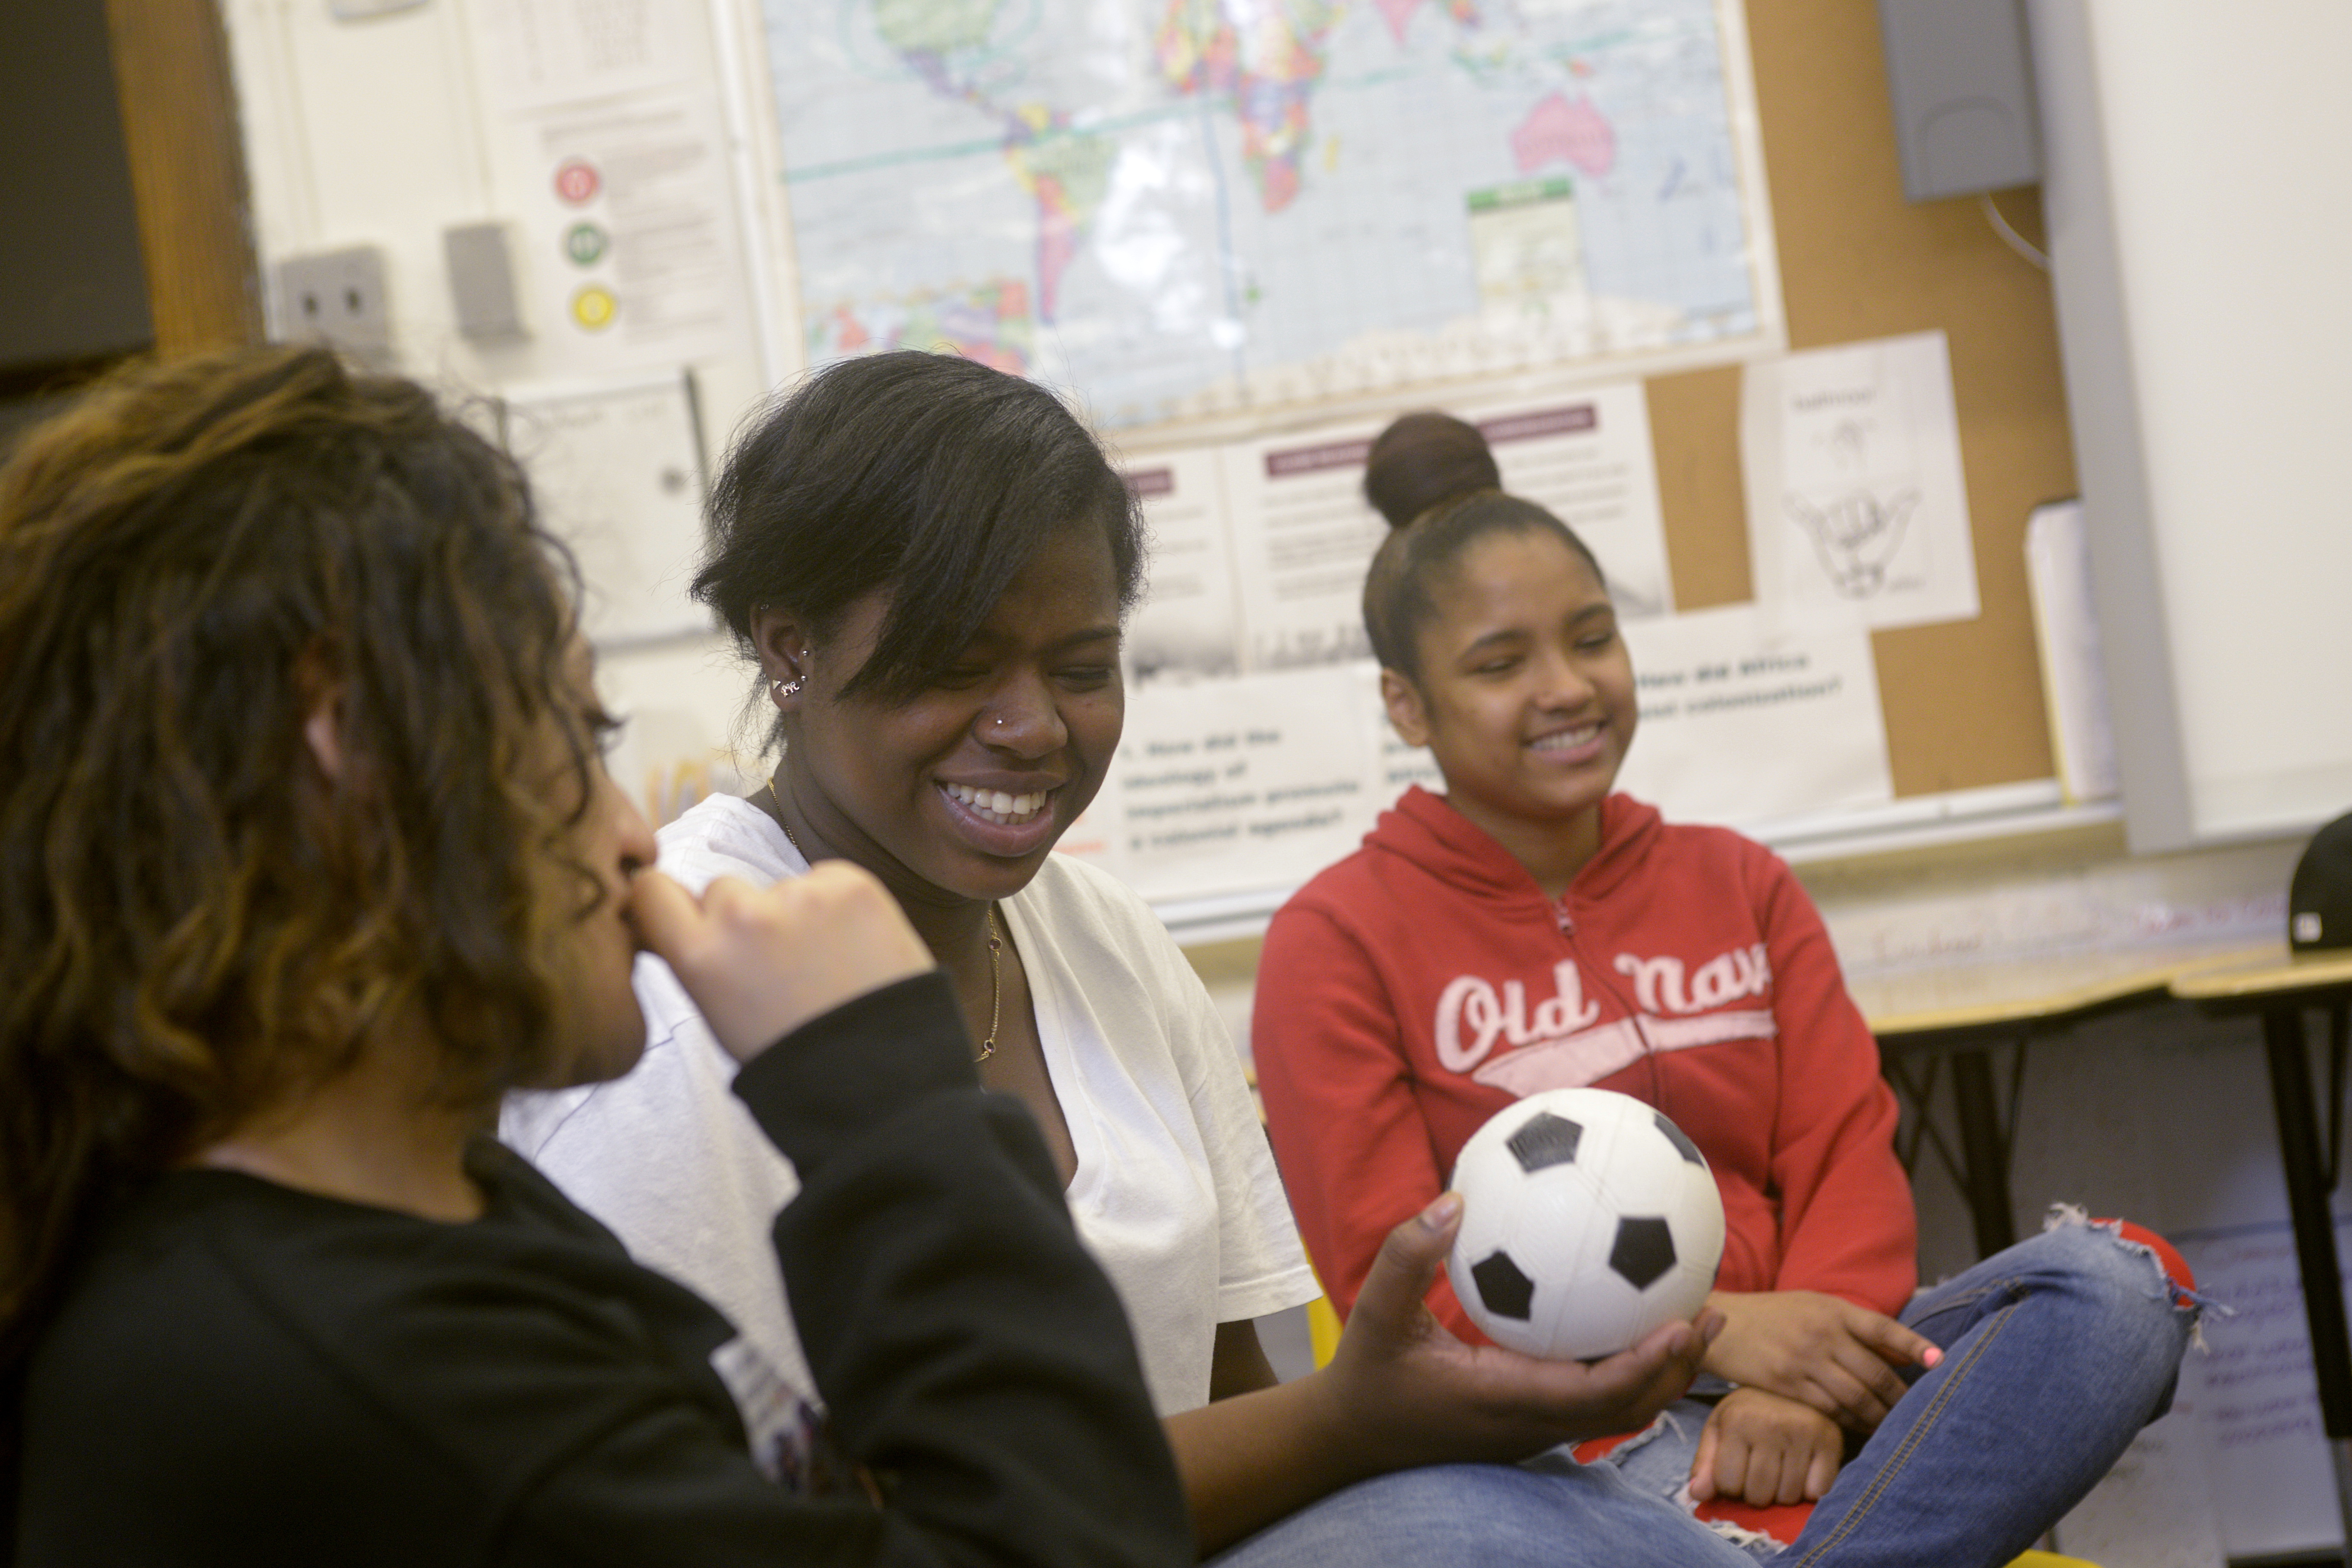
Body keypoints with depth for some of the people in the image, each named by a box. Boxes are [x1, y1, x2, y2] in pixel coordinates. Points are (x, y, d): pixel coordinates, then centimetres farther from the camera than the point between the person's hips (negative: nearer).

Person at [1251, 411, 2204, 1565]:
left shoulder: (1738, 885, 18)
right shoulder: (1335, 942, 4)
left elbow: (1845, 1154, 7)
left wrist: (1793, 1388, -15)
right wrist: (1707, 1330, -16)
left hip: (1792, 1389, 6)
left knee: (2117, 1284, -25)